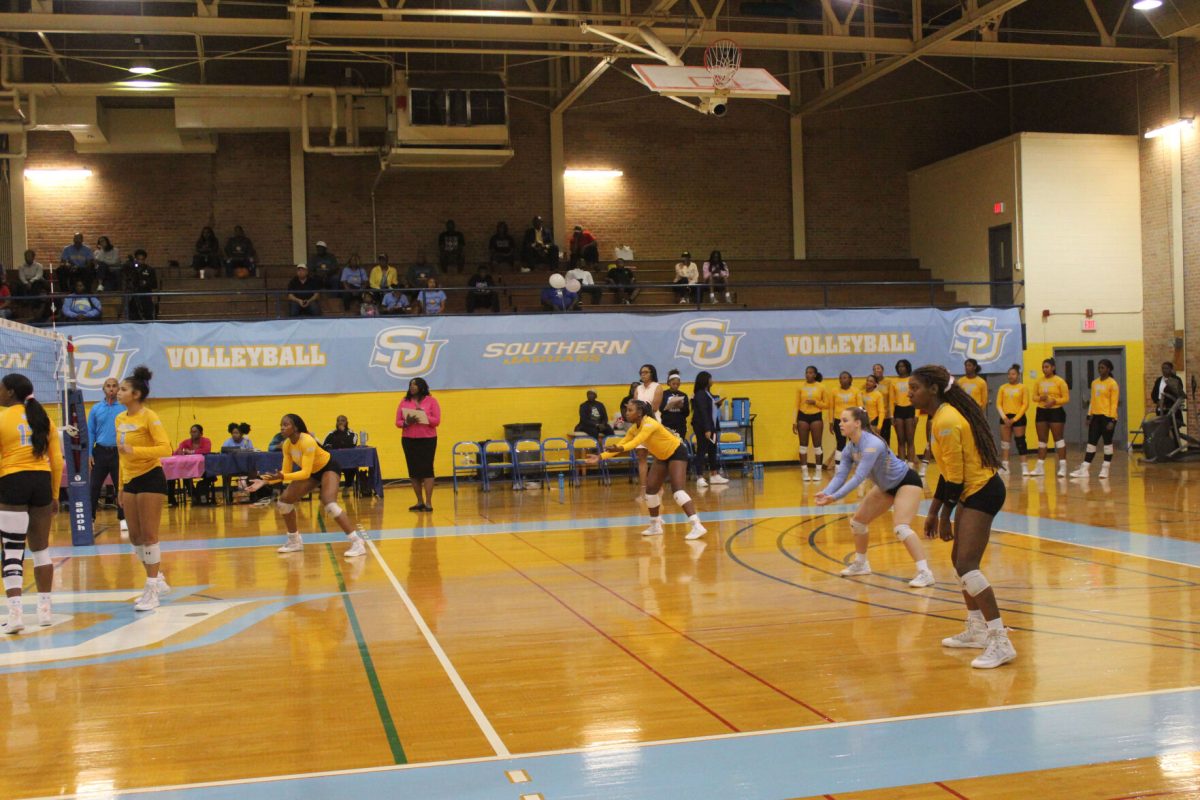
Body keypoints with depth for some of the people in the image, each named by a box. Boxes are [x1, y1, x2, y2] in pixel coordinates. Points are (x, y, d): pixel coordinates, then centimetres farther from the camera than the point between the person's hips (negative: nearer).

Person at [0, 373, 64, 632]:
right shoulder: (43, 418, 9)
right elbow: (57, 460, 8)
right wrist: (55, 495, 15)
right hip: (41, 482, 4)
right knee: (41, 548, 15)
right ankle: (45, 608, 20)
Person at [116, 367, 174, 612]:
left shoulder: (149, 417, -11)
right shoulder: (120, 419, 11)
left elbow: (166, 448, -20)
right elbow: (121, 455, 18)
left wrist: (135, 450, -29)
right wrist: (121, 487, 18)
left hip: (150, 479, -8)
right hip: (130, 481, 8)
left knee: (148, 535, -5)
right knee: (135, 537, 10)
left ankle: (152, 590, 3)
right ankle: (158, 580, 26)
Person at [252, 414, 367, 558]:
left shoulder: (307, 442, -33)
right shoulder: (287, 445, -10)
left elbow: (305, 473, -36)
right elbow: (286, 472, -4)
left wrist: (282, 477, -46)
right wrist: (265, 481, -15)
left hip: (328, 467, -8)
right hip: (312, 472, 8)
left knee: (330, 505, -30)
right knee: (284, 501, 2)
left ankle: (357, 543, -24)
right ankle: (295, 541, 19)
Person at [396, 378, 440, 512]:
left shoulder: (431, 400, 2)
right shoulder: (404, 402, 8)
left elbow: (437, 421, -4)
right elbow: (398, 422, 5)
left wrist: (423, 417, -18)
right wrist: (407, 422, -15)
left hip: (427, 440, -3)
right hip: (408, 440, 3)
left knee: (427, 469, -5)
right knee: (414, 471, 3)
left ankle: (428, 502, -5)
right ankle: (420, 502, 10)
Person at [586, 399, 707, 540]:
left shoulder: (650, 424, -29)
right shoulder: (634, 429, -4)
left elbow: (636, 442, -45)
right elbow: (620, 445, -1)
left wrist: (620, 449, -61)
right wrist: (600, 456, -11)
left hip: (677, 453, -9)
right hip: (663, 456, 9)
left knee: (677, 489, -22)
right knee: (651, 489, 6)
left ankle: (697, 526, -28)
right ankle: (656, 526, 21)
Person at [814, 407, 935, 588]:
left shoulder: (872, 444, -33)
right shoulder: (849, 448, -7)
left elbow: (859, 477, -39)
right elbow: (840, 475, -13)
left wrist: (835, 497, -45)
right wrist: (825, 492, -32)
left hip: (907, 482, -9)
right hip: (887, 486, 9)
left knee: (901, 527, -27)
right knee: (857, 521, 10)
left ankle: (924, 573, -24)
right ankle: (860, 564, 30)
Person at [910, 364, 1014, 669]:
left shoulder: (946, 421, -19)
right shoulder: (943, 417, 11)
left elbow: (954, 475, -20)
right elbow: (948, 472, 16)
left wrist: (944, 516, -13)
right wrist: (933, 511, 16)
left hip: (982, 493, -11)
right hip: (973, 492, 11)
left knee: (966, 566, -16)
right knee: (960, 560, 19)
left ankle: (1000, 642, -16)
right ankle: (976, 630, 32)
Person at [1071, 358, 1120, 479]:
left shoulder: (1113, 383, -7)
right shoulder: (1094, 383, 13)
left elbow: (1114, 403, -10)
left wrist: (1112, 420, -15)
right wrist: (1089, 416, 11)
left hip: (1107, 417, -6)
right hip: (1096, 416, 6)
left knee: (1107, 442, 2)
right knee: (1091, 442, 5)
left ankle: (1105, 469, 8)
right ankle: (1085, 469, 6)